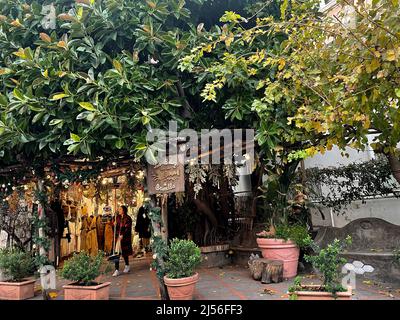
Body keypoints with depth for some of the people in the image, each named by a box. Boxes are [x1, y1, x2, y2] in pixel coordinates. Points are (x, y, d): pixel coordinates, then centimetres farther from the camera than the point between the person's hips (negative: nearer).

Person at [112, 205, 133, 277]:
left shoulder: (128, 218, -7)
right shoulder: (118, 218, 11)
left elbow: (128, 228, -13)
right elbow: (116, 227, 15)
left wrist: (122, 235, -22)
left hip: (125, 238, -4)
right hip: (118, 237, 4)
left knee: (125, 252, 7)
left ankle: (127, 266, 29)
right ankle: (117, 270, -3)